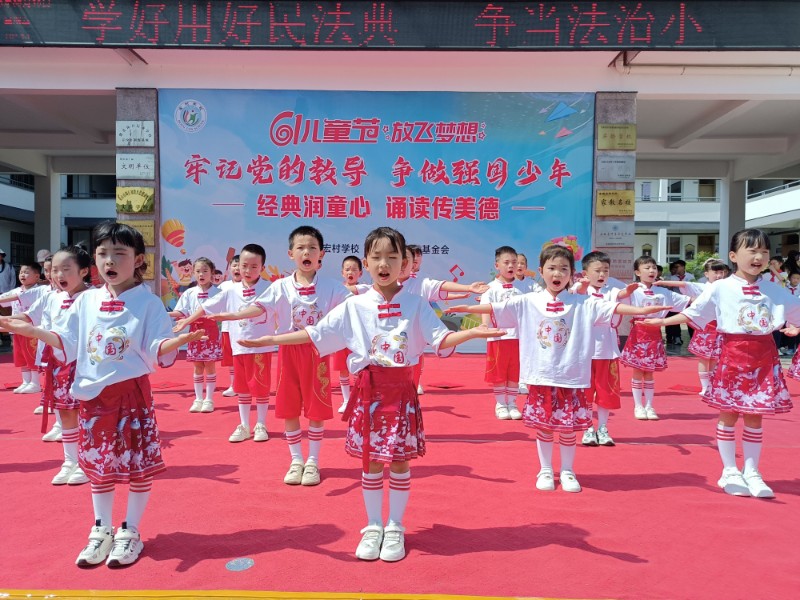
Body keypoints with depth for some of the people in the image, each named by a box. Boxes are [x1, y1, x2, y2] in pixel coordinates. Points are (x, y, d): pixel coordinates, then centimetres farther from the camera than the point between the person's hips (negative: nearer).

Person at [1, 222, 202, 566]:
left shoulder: (148, 303, -8)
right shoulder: (86, 301, 5)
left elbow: (156, 353, -12)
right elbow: (68, 346, 8)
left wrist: (180, 339, -32)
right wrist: (33, 331, -4)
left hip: (132, 393, -4)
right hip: (93, 394, 4)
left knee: (139, 463, 4)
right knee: (97, 464, 14)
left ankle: (130, 532, 21)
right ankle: (102, 530, 30)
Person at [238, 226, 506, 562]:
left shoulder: (416, 305, -1)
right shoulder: (354, 306, 1)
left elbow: (442, 341, -4)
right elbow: (315, 335, 4)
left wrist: (474, 332, -21)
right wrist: (268, 340, 2)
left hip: (402, 390, -1)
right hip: (368, 391, 1)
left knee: (399, 460, 6)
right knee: (370, 461, 9)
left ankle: (395, 528, 24)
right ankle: (373, 527, 27)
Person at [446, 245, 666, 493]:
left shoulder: (583, 304, -1)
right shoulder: (527, 302, 0)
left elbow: (611, 308, -9)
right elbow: (495, 308, -2)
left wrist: (641, 310, -22)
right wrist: (467, 308, -9)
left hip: (571, 377, 0)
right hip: (541, 377, 1)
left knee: (568, 427, 9)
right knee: (543, 427, 11)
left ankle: (567, 471, 28)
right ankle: (545, 470, 28)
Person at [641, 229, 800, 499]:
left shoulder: (774, 290, 5)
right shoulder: (720, 288, -4)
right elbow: (691, 314, -1)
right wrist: (662, 321, -6)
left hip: (764, 358, 3)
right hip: (733, 357, -3)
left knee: (754, 417, 9)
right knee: (728, 415, 5)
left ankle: (751, 472, 21)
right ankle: (730, 471, 19)